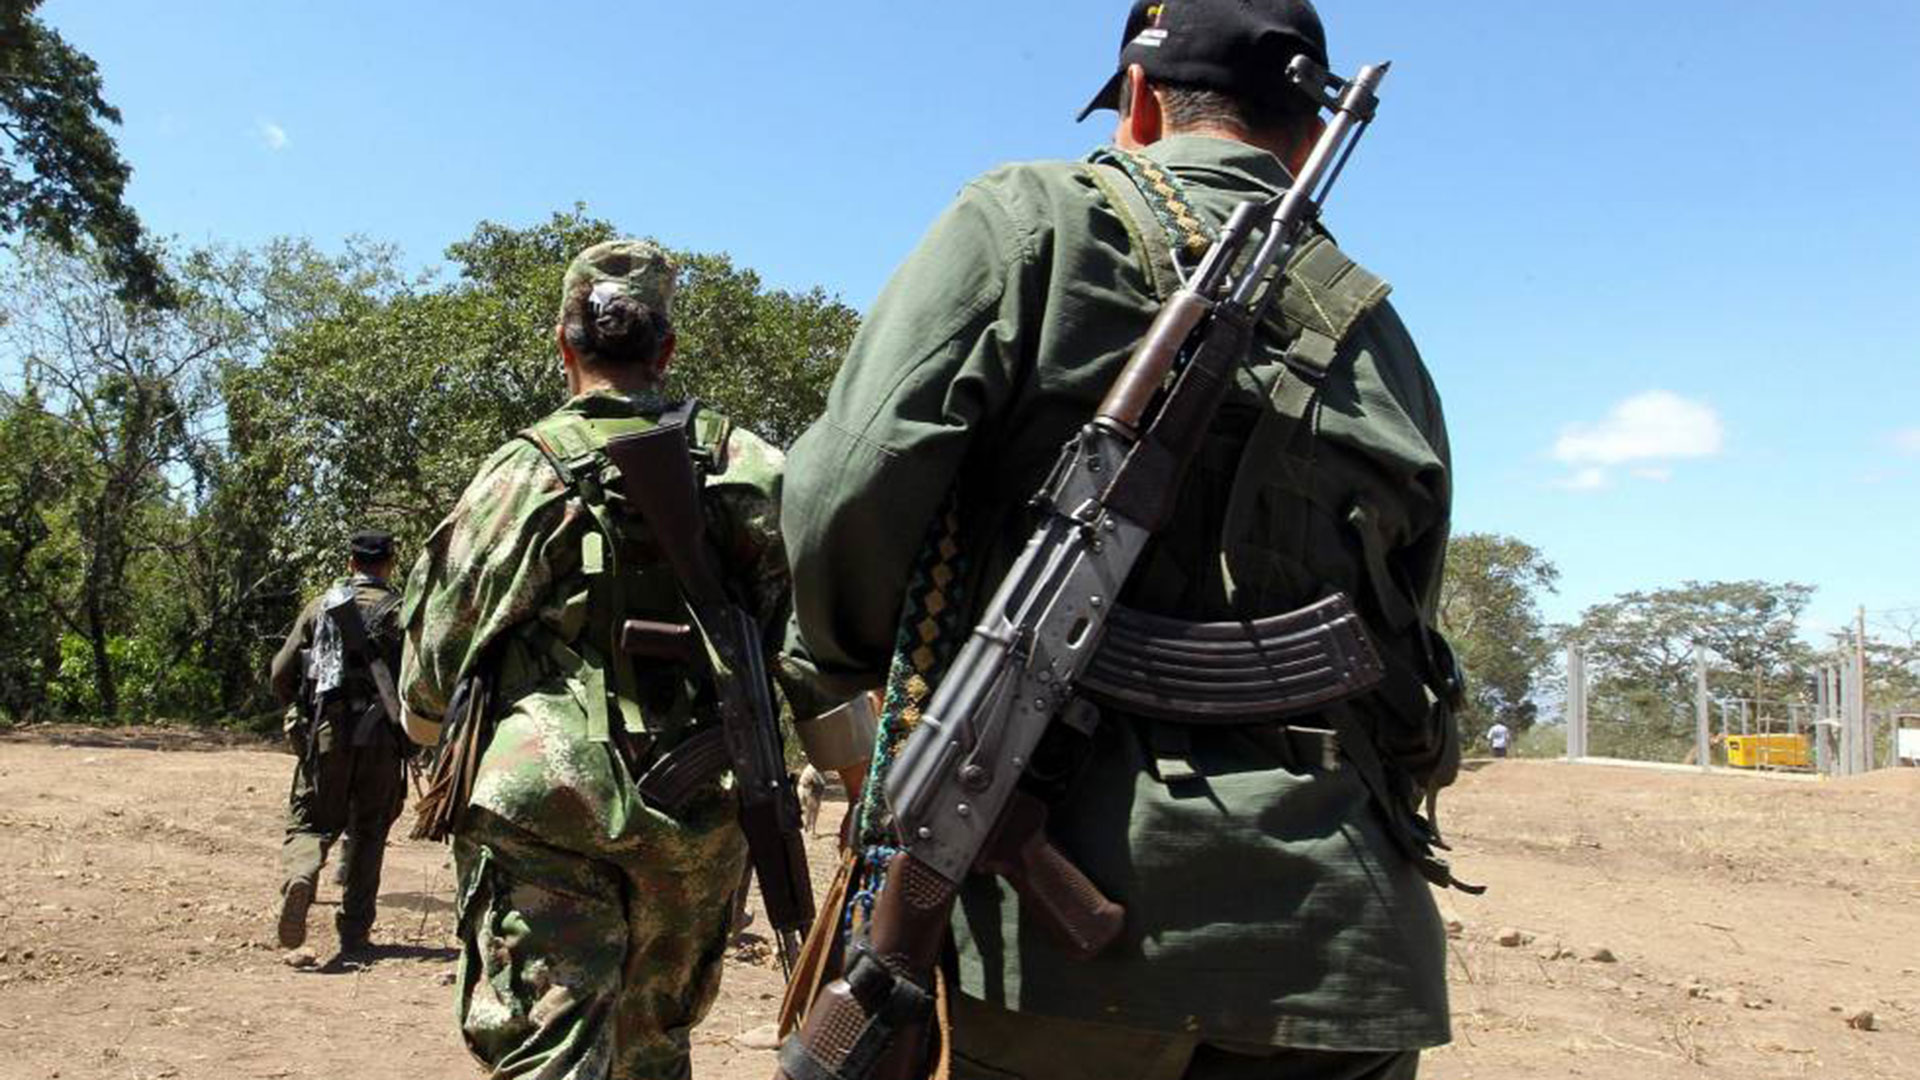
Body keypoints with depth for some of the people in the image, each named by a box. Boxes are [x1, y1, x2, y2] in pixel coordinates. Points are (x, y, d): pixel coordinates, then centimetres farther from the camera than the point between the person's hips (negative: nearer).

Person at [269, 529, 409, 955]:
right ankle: (354, 931, 13)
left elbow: (281, 672, 7)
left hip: (325, 732, 1)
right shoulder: (400, 612, 0)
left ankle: (299, 877, -21)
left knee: (309, 821, 11)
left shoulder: (320, 606, 7)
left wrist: (300, 711, 25)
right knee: (367, 832, 11)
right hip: (380, 737, -1)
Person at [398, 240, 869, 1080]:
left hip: (547, 824, -3)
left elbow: (436, 654, 4)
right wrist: (865, 784, 9)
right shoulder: (748, 469, 3)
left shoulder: (521, 474, -4)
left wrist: (441, 741, 23)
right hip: (703, 823, 4)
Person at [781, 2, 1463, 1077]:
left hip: (1080, 880, -4)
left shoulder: (1033, 218, 1)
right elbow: (1399, 640, 18)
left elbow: (854, 483, -10)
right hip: (1338, 907, 5)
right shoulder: (1382, 336, 17)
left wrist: (851, 660, 9)